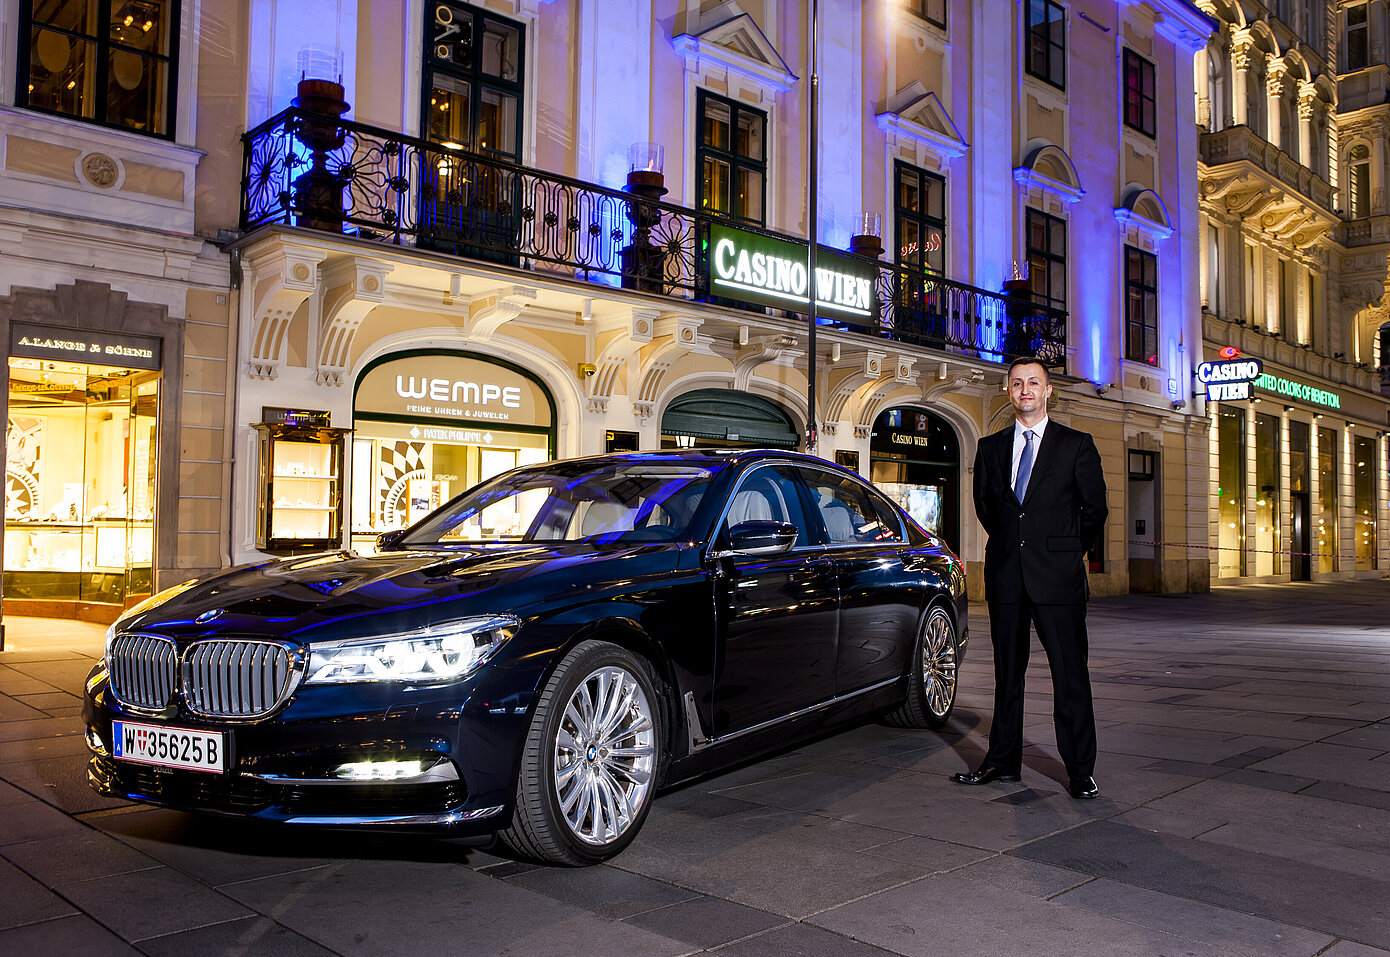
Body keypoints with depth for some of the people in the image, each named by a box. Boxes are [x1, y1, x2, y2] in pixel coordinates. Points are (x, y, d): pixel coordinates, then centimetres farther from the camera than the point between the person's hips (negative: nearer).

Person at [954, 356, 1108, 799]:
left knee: (1070, 674, -1)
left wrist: (1066, 552, 11)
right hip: (1005, 576, 3)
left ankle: (1080, 770, 8)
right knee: (1007, 671, 10)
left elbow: (1095, 508, 7)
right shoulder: (991, 447, 12)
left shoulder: (1076, 445, 3)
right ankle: (1003, 761, 19)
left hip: (1058, 578, -3)